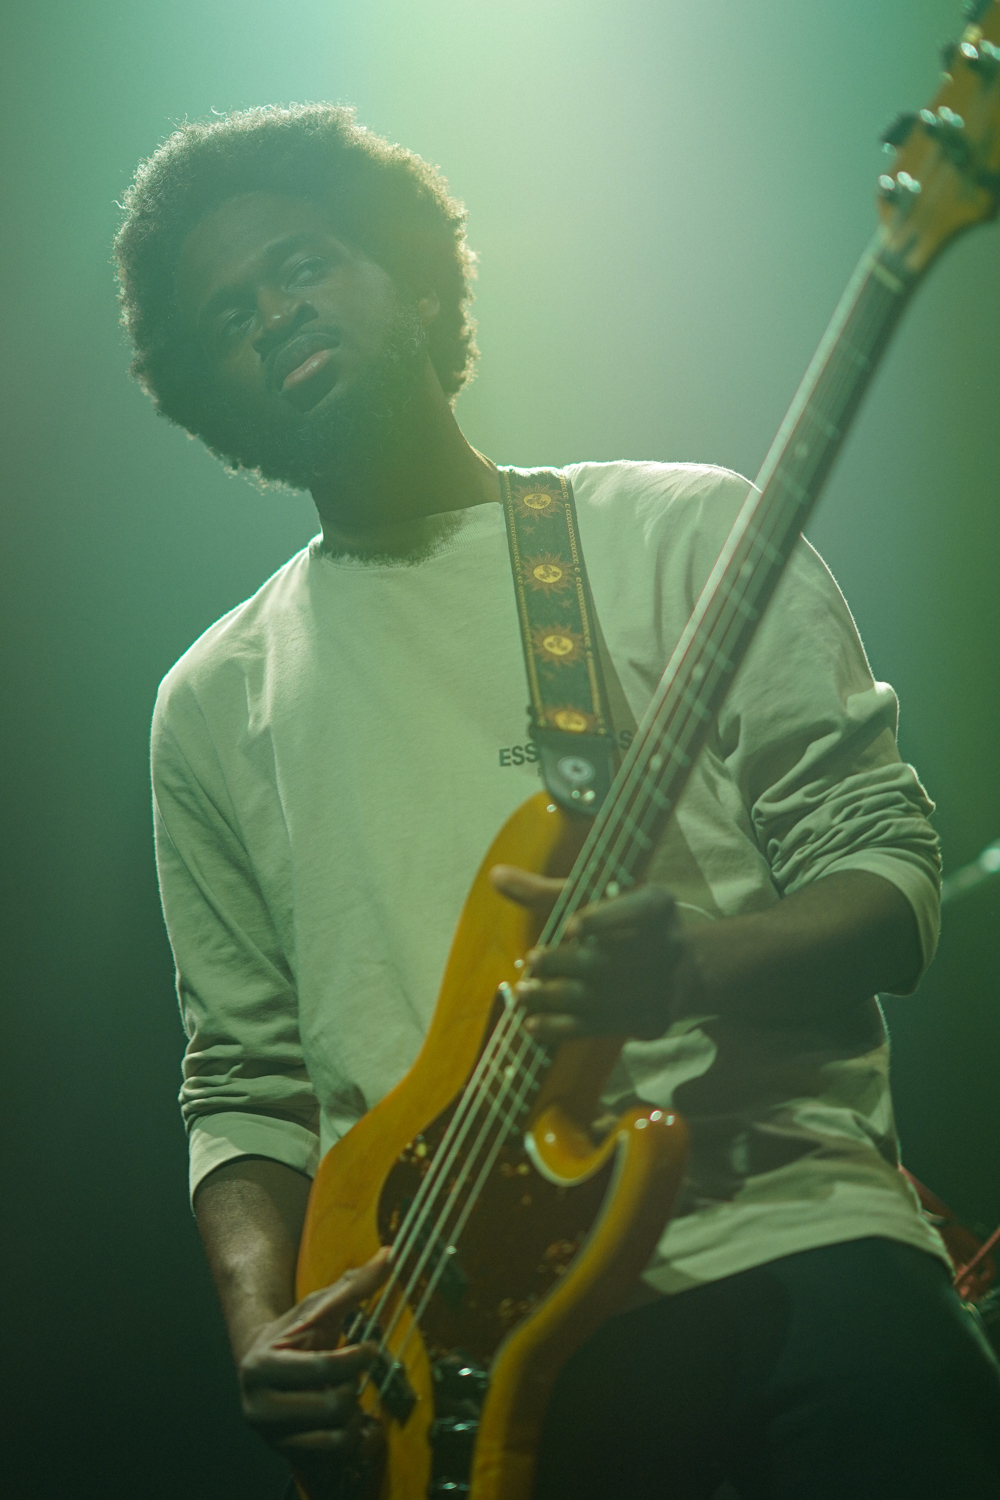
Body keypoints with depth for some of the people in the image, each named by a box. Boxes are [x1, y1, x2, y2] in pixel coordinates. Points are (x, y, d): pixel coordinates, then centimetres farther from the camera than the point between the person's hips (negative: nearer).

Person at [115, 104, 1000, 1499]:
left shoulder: (683, 533, 8)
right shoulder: (215, 704, 16)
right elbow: (245, 1082, 17)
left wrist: (694, 965, -16)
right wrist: (264, 1323, -1)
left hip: (771, 1232, -1)